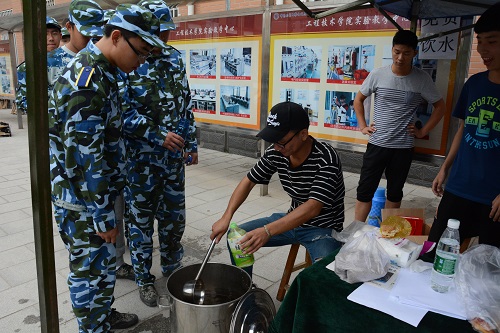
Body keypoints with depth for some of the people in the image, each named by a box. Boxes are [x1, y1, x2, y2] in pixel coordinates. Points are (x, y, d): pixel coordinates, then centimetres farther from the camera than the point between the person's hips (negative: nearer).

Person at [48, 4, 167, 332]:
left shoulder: (101, 72, 7)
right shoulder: (85, 82, -24)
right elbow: (84, 157, -25)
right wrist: (102, 216, -19)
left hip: (96, 192, 9)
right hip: (81, 199, -9)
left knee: (103, 262, 22)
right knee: (91, 269, 6)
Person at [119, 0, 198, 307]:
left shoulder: (175, 58, 6)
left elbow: (186, 103, 11)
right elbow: (124, 112, -16)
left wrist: (191, 142, 10)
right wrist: (157, 135, -21)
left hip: (173, 155, 5)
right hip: (140, 157, -5)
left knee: (174, 215, 15)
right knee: (141, 218, 9)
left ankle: (172, 268, 37)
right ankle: (144, 278, 28)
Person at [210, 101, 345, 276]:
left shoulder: (326, 159, -26)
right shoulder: (275, 152, -10)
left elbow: (313, 208, -34)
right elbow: (248, 182, 1)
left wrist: (267, 231, -44)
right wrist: (226, 217, -11)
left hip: (323, 228, -6)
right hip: (293, 219, 6)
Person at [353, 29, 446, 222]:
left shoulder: (422, 80, -4)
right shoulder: (377, 75, -3)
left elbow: (440, 106, 8)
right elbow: (358, 99, 11)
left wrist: (423, 131, 1)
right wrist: (362, 126, 3)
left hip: (404, 147, 0)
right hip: (377, 144, 0)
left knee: (395, 193, 12)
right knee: (365, 190, 1)